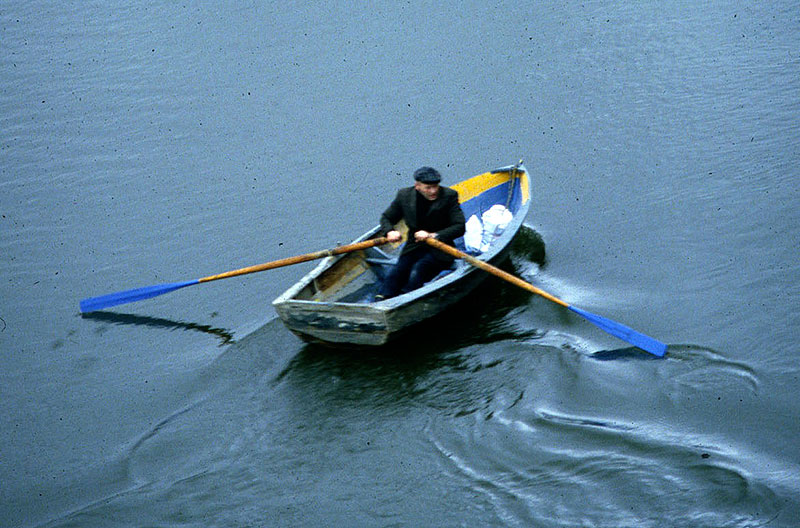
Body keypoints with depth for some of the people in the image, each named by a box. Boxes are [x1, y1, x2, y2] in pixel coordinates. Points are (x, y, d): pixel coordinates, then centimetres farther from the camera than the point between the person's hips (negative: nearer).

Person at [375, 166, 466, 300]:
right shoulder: (404, 195, 2)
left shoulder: (449, 196, -7)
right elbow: (386, 218, 16)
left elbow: (460, 227, -11)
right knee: (393, 274, -24)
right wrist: (390, 232, -9)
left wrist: (433, 235, -24)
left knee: (417, 271, -32)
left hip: (439, 250, -3)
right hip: (413, 248, 3)